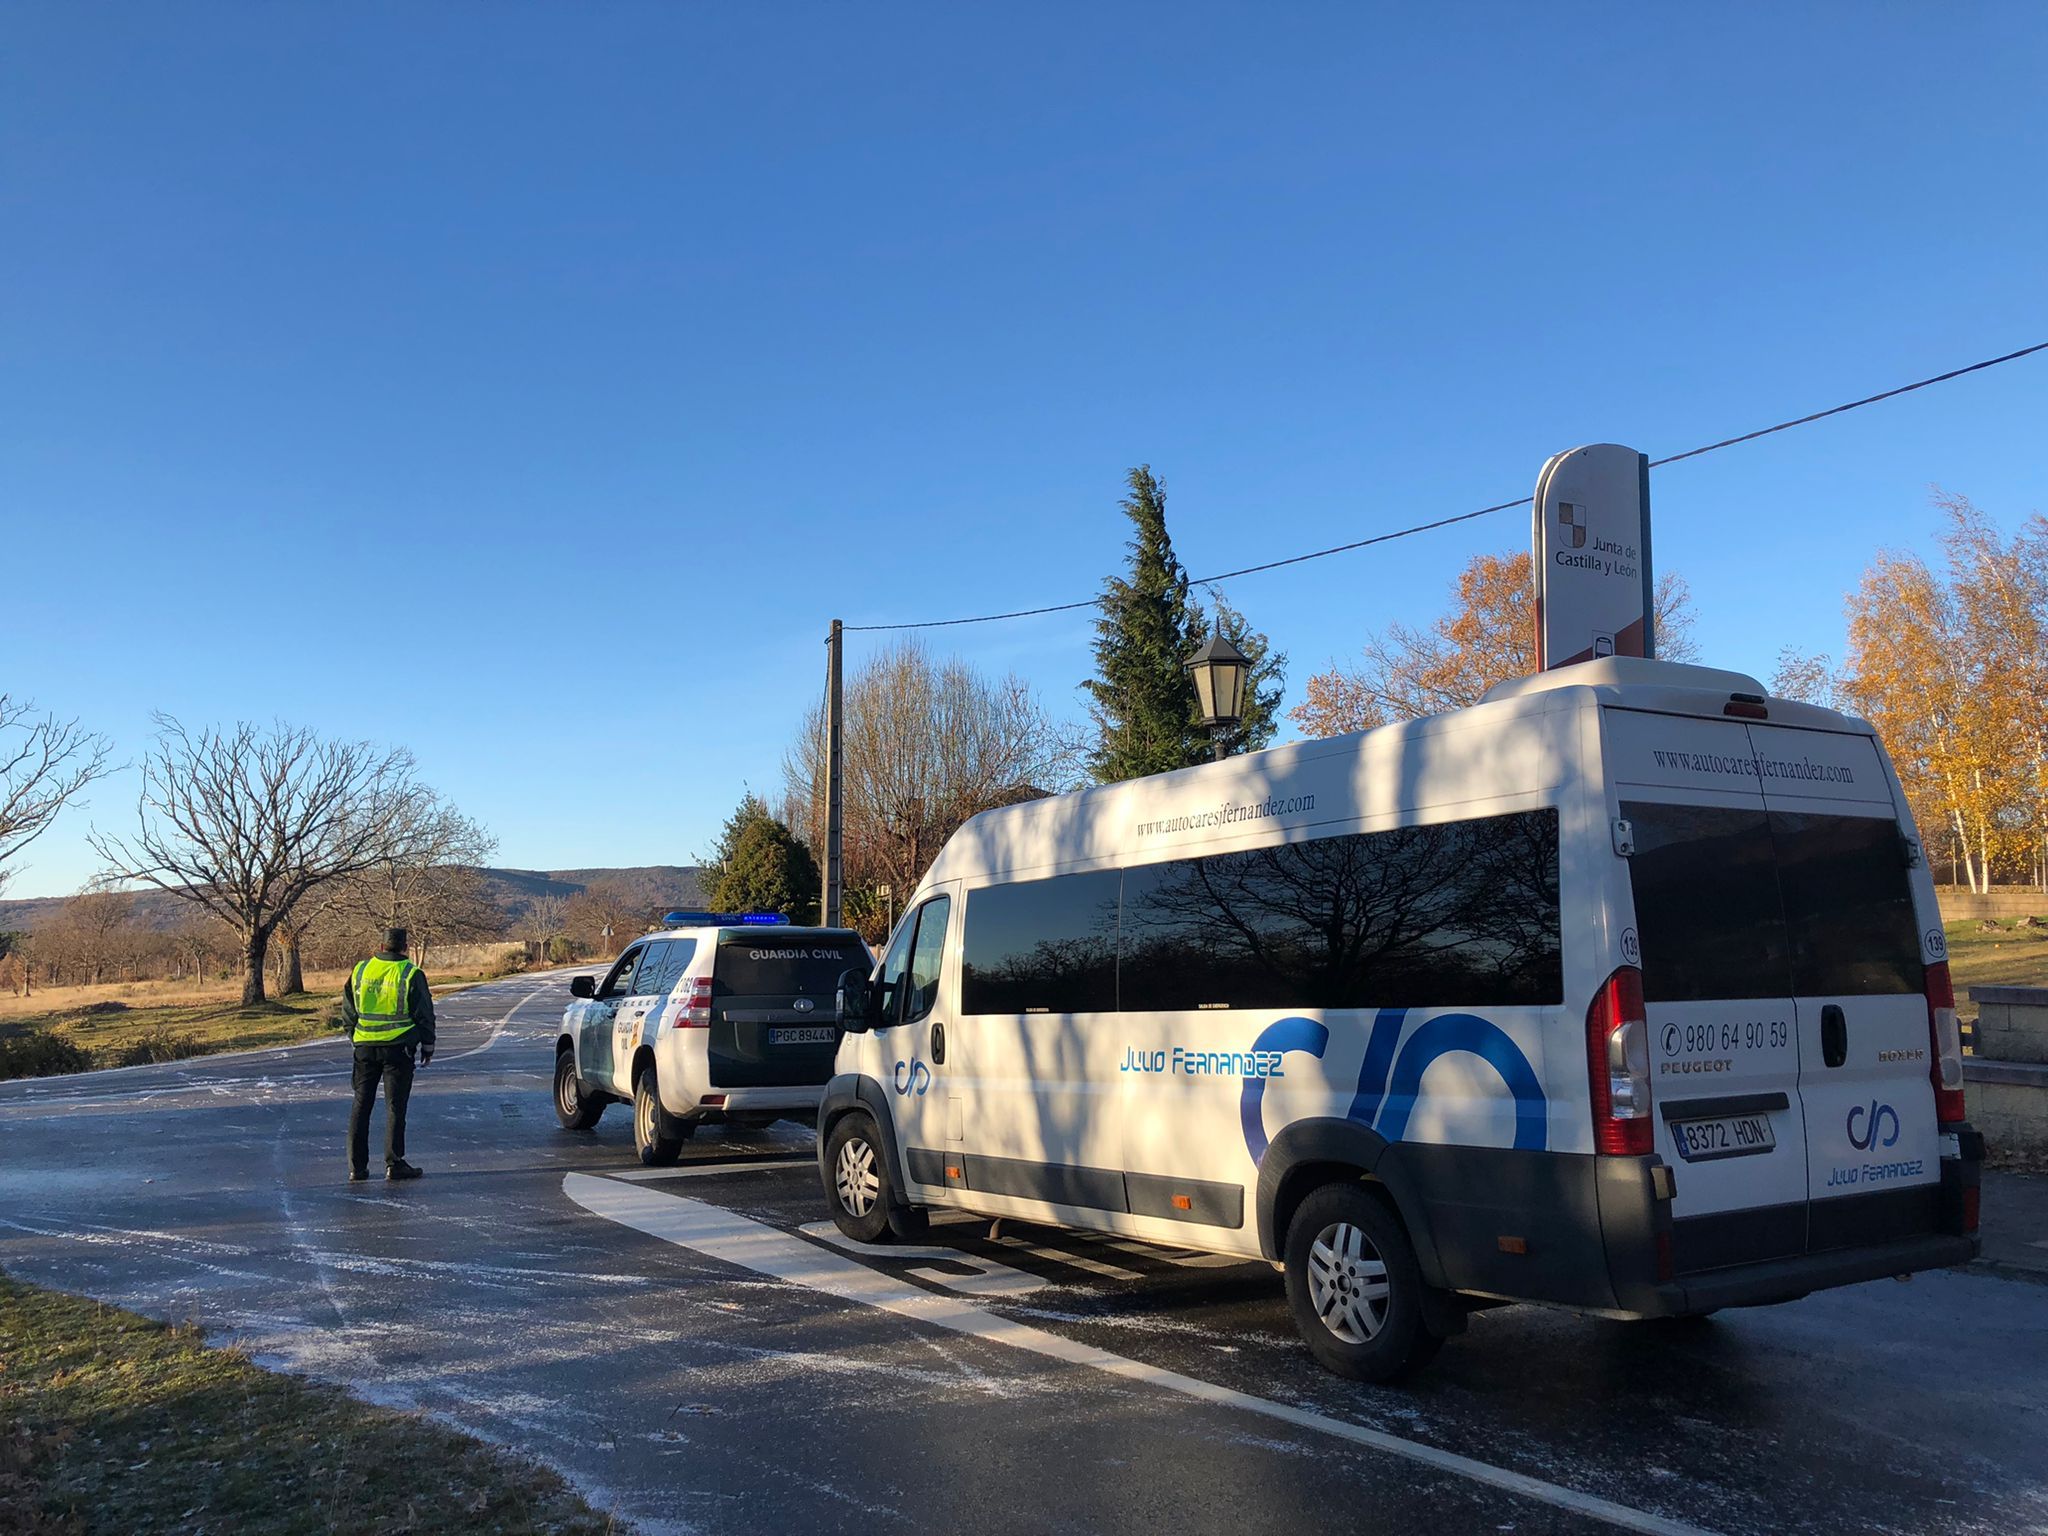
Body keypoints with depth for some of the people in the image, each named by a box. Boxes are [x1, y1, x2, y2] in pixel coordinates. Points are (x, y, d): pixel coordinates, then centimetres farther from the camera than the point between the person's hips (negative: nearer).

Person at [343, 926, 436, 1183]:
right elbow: (424, 1014, -3)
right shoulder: (411, 974, -7)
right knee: (395, 1106, 2)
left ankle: (357, 1166, 11)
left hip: (365, 1047, 3)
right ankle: (394, 1164, 2)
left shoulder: (360, 970, 5)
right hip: (399, 1048, -3)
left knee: (361, 1105, 10)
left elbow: (347, 1011, 12)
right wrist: (428, 1045, 8)